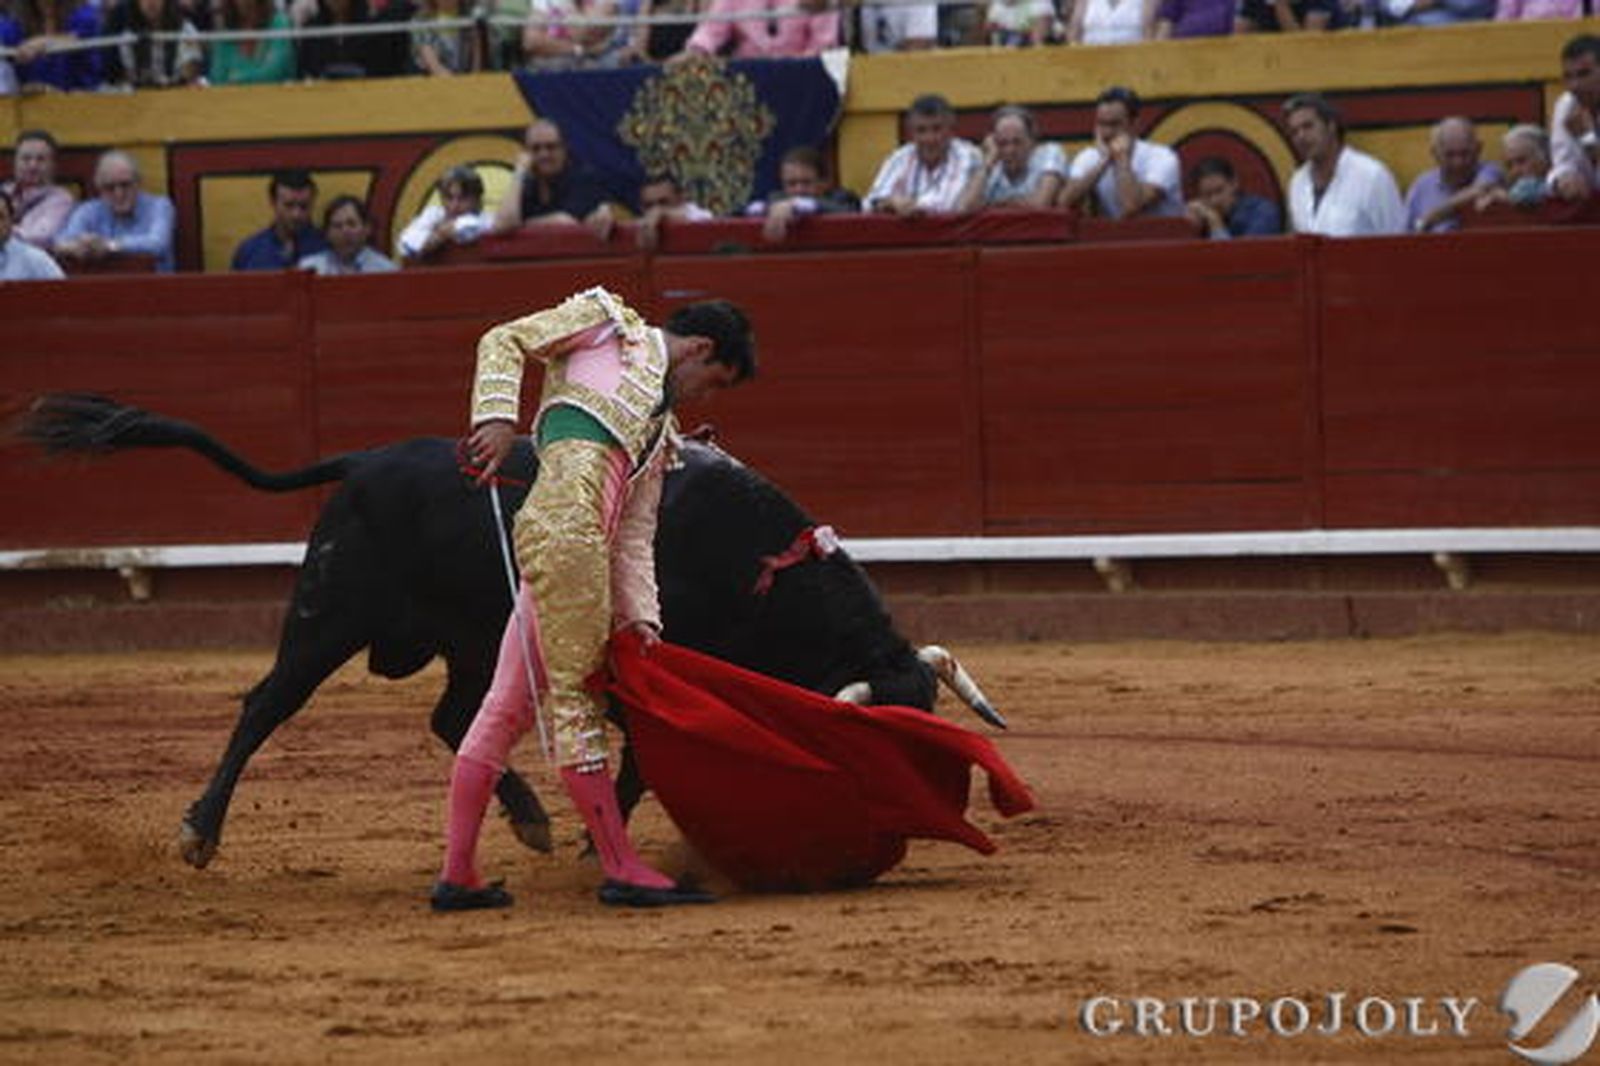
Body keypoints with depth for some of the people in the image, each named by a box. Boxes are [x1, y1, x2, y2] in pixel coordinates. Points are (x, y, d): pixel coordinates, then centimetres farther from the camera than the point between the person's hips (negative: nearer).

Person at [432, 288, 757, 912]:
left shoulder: (658, 434, 31)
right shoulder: (609, 323, 13)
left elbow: (634, 533, 24)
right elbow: (504, 342, 7)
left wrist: (638, 615, 12)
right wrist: (497, 418, -9)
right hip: (565, 524, -9)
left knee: (510, 706, 9)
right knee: (576, 696, -5)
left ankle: (457, 874, 11)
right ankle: (621, 870, -5)